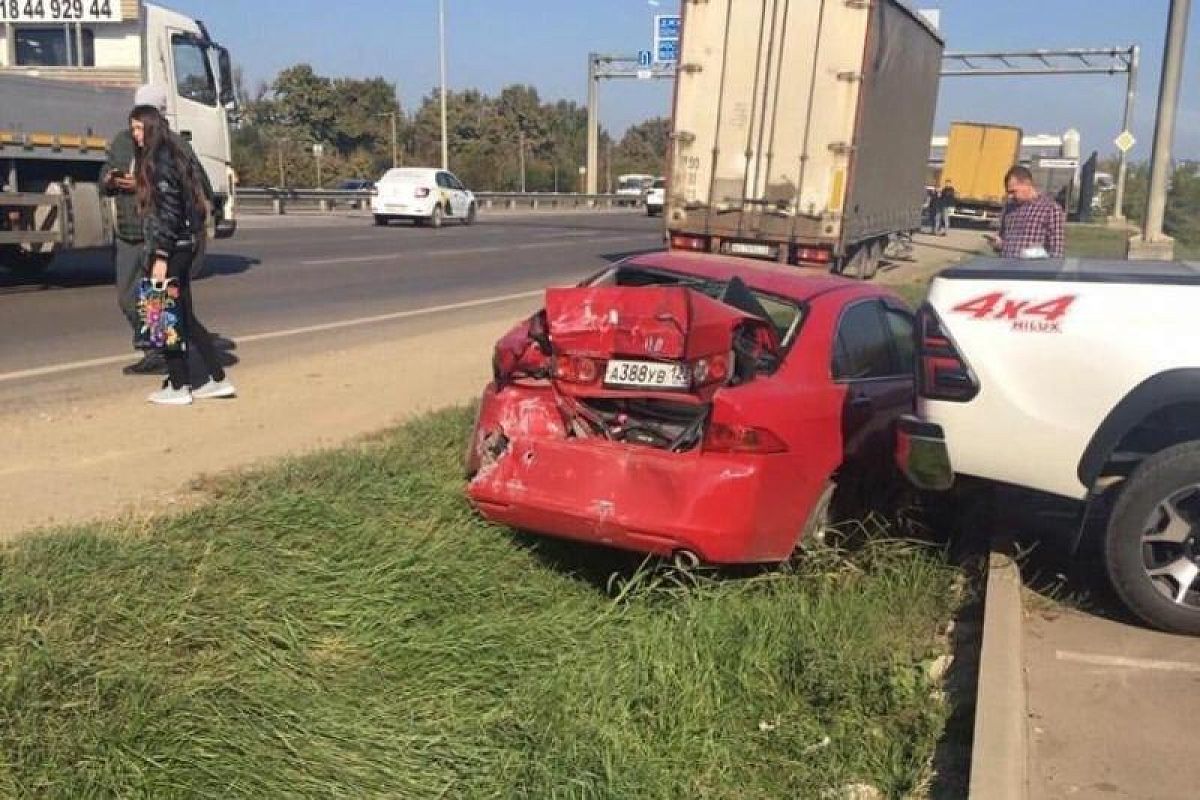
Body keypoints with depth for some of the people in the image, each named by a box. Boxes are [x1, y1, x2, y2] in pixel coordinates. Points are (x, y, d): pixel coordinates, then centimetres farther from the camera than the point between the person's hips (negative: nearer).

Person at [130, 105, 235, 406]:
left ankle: (178, 387, 5)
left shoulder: (159, 161, -14)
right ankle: (218, 379, 15)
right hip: (184, 245, 10)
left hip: (171, 247, -10)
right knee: (183, 316, 13)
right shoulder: (173, 155, 15)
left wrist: (160, 256, -20)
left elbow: (167, 212, -19)